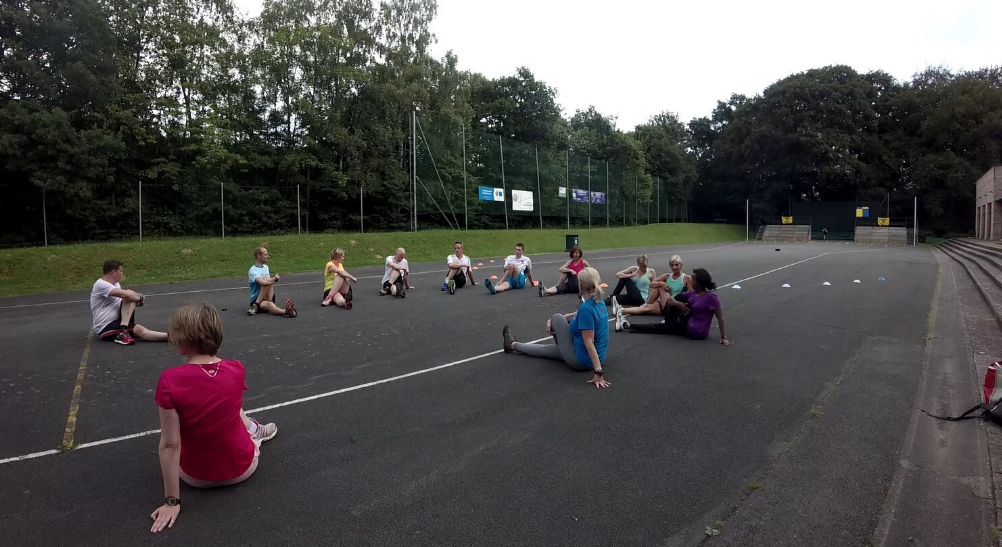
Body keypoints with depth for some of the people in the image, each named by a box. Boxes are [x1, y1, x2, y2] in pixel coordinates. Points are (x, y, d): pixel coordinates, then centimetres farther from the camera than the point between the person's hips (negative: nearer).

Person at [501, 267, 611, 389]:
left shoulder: (586, 308, -27)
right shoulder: (599, 303, 1)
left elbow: (589, 342, -30)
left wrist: (598, 372, -30)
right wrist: (553, 321, 13)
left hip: (582, 361, -8)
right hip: (596, 357, 8)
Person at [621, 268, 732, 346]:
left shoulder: (711, 297, -19)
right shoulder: (692, 293, 3)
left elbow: (720, 318, -18)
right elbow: (670, 300, 3)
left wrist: (724, 337, -22)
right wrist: (677, 303, -20)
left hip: (697, 332, -7)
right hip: (688, 324, 7)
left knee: (661, 327, -5)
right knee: (678, 298, -1)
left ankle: (629, 326, 4)